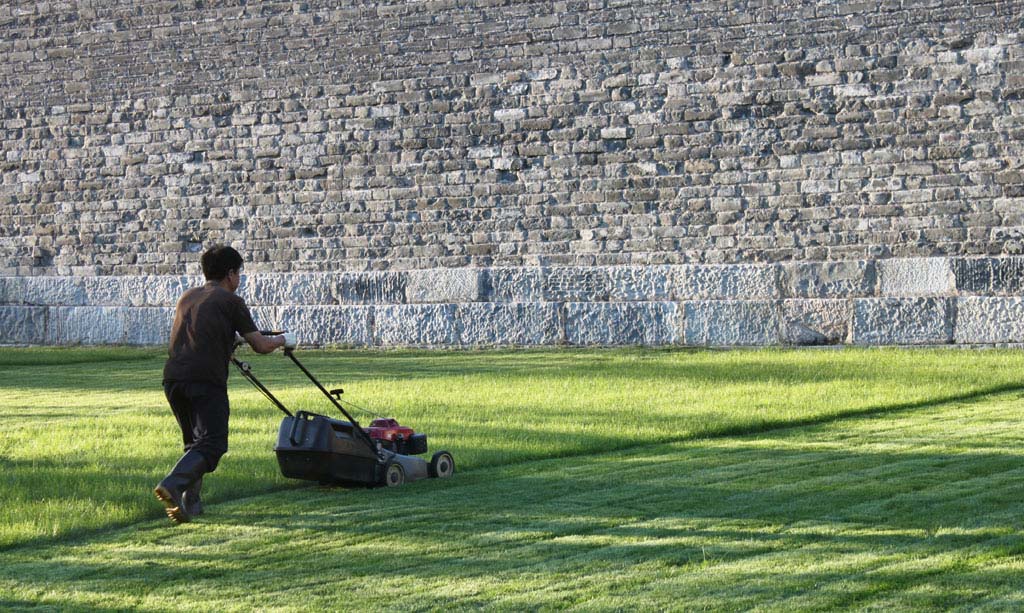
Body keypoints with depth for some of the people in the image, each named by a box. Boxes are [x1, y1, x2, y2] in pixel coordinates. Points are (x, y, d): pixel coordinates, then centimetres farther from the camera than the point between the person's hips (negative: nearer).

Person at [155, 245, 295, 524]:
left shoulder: (187, 297, 25)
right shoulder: (230, 301, 5)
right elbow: (261, 345, 6)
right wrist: (283, 340, 26)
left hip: (173, 378, 7)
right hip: (205, 380, -7)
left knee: (195, 442, 21)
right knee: (212, 443, -8)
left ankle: (190, 503, 13)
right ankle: (172, 486, -29)